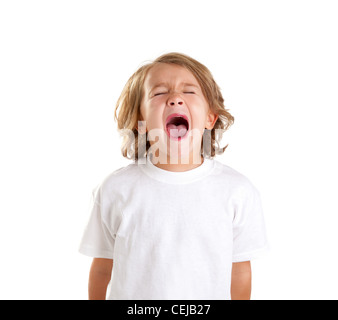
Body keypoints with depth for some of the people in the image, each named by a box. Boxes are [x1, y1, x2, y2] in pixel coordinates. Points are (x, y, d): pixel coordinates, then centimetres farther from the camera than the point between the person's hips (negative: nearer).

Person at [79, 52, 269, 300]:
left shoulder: (239, 191, -14)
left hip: (212, 295, 1)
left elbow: (240, 270, -2)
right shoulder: (115, 190, -14)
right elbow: (102, 269, -3)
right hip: (130, 296, 0)